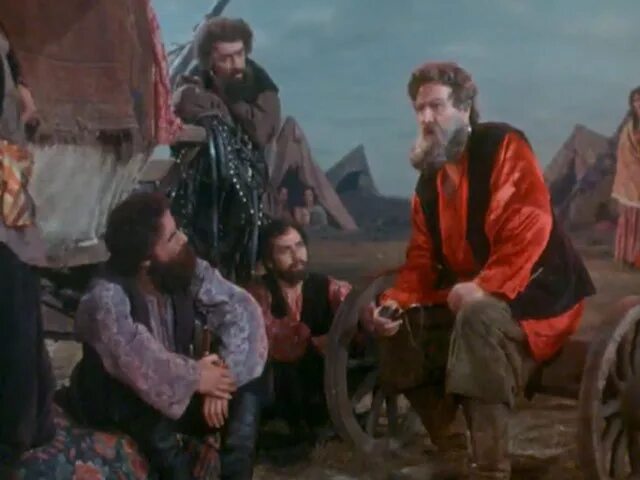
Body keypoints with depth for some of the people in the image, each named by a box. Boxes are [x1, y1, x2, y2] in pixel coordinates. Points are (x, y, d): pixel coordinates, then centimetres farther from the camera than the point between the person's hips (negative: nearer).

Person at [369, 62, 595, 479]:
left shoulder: (502, 145, -12)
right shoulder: (429, 180, 11)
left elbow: (531, 224, -24)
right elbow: (423, 257, 6)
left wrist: (485, 286, -32)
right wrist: (397, 301, -13)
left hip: (535, 287, -8)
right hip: (466, 294, 8)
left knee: (478, 317, -36)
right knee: (402, 325, -5)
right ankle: (445, 444, 6)